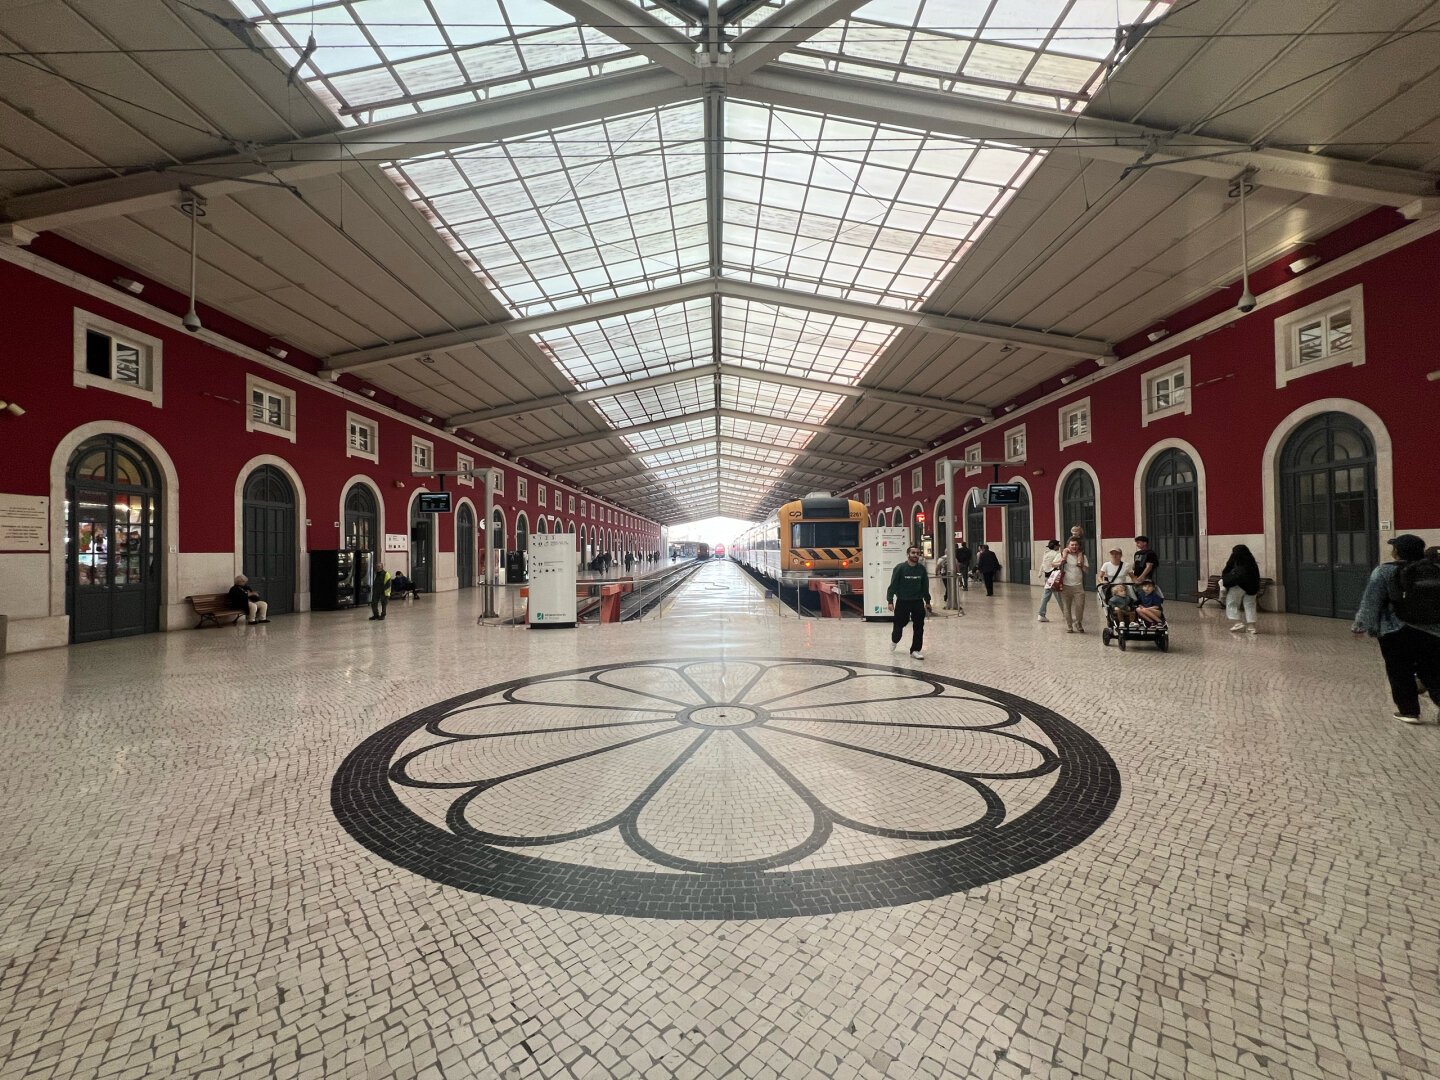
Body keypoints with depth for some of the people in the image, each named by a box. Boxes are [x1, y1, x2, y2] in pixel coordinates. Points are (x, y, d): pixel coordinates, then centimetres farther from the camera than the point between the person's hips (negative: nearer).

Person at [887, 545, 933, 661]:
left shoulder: (922, 569, 2)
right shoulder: (900, 568, -10)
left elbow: (925, 586, 11)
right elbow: (893, 585, -10)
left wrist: (927, 601, 14)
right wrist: (890, 601, -13)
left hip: (918, 602, 3)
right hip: (902, 602, -3)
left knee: (919, 628, 1)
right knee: (899, 625, 10)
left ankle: (915, 650, 12)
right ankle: (894, 641, 40)